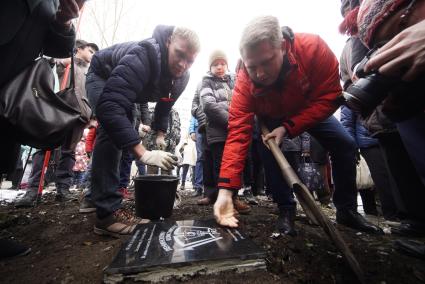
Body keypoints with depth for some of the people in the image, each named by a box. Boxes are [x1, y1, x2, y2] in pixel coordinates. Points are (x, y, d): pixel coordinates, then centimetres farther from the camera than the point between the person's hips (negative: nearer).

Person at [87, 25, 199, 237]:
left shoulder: (181, 78, -18)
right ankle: (107, 212, -28)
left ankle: (96, 196, 29)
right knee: (113, 126, -33)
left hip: (125, 89, 7)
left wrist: (160, 134, -13)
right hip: (102, 77, -7)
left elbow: (165, 105, -2)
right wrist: (142, 153, -59)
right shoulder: (144, 57, -42)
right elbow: (110, 106, -53)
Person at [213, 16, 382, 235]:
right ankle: (286, 211, -5)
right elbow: (237, 131, -40)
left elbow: (329, 98, -28)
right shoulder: (244, 81, -34)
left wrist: (287, 128, -38)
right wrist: (225, 189, -47)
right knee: (268, 151, -24)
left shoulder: (313, 47, -35)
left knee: (344, 145, -8)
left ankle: (347, 210, 13)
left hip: (312, 111, 1)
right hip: (272, 118, 0)